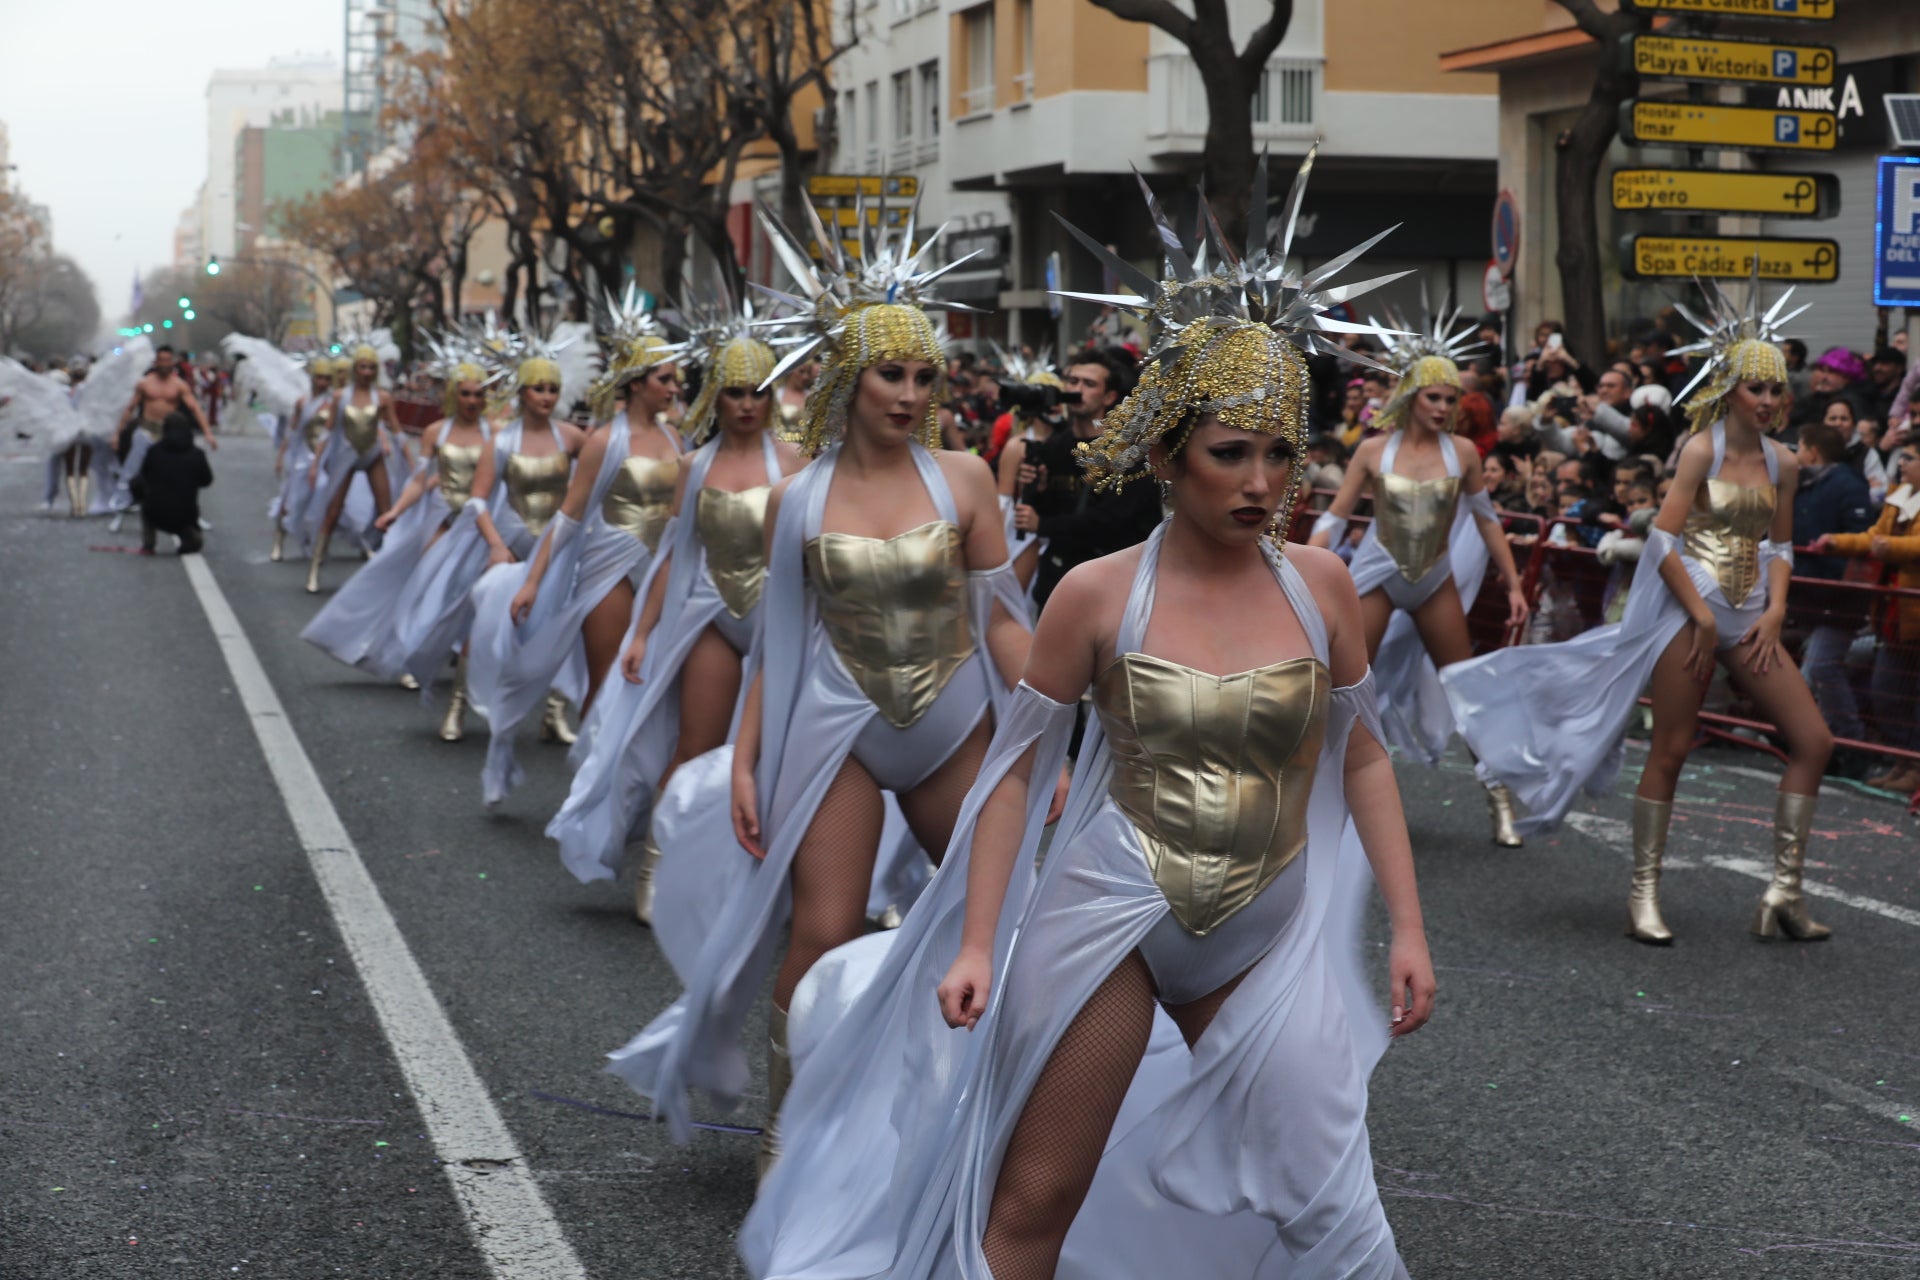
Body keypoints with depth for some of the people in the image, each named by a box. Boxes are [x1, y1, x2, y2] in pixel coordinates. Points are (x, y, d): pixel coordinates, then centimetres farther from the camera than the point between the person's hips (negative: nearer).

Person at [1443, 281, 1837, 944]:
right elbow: (1662, 538, -12)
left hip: (1748, 615, 6)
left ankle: (1784, 892, 5)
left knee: (1813, 740, -1)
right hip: (1687, 606, -6)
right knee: (1670, 750, -2)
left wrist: (1774, 611, 1)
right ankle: (1643, 894, 8)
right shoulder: (1701, 449, -8)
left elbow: (1779, 545, 17)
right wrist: (1702, 616, -13)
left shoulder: (1782, 464, 9)